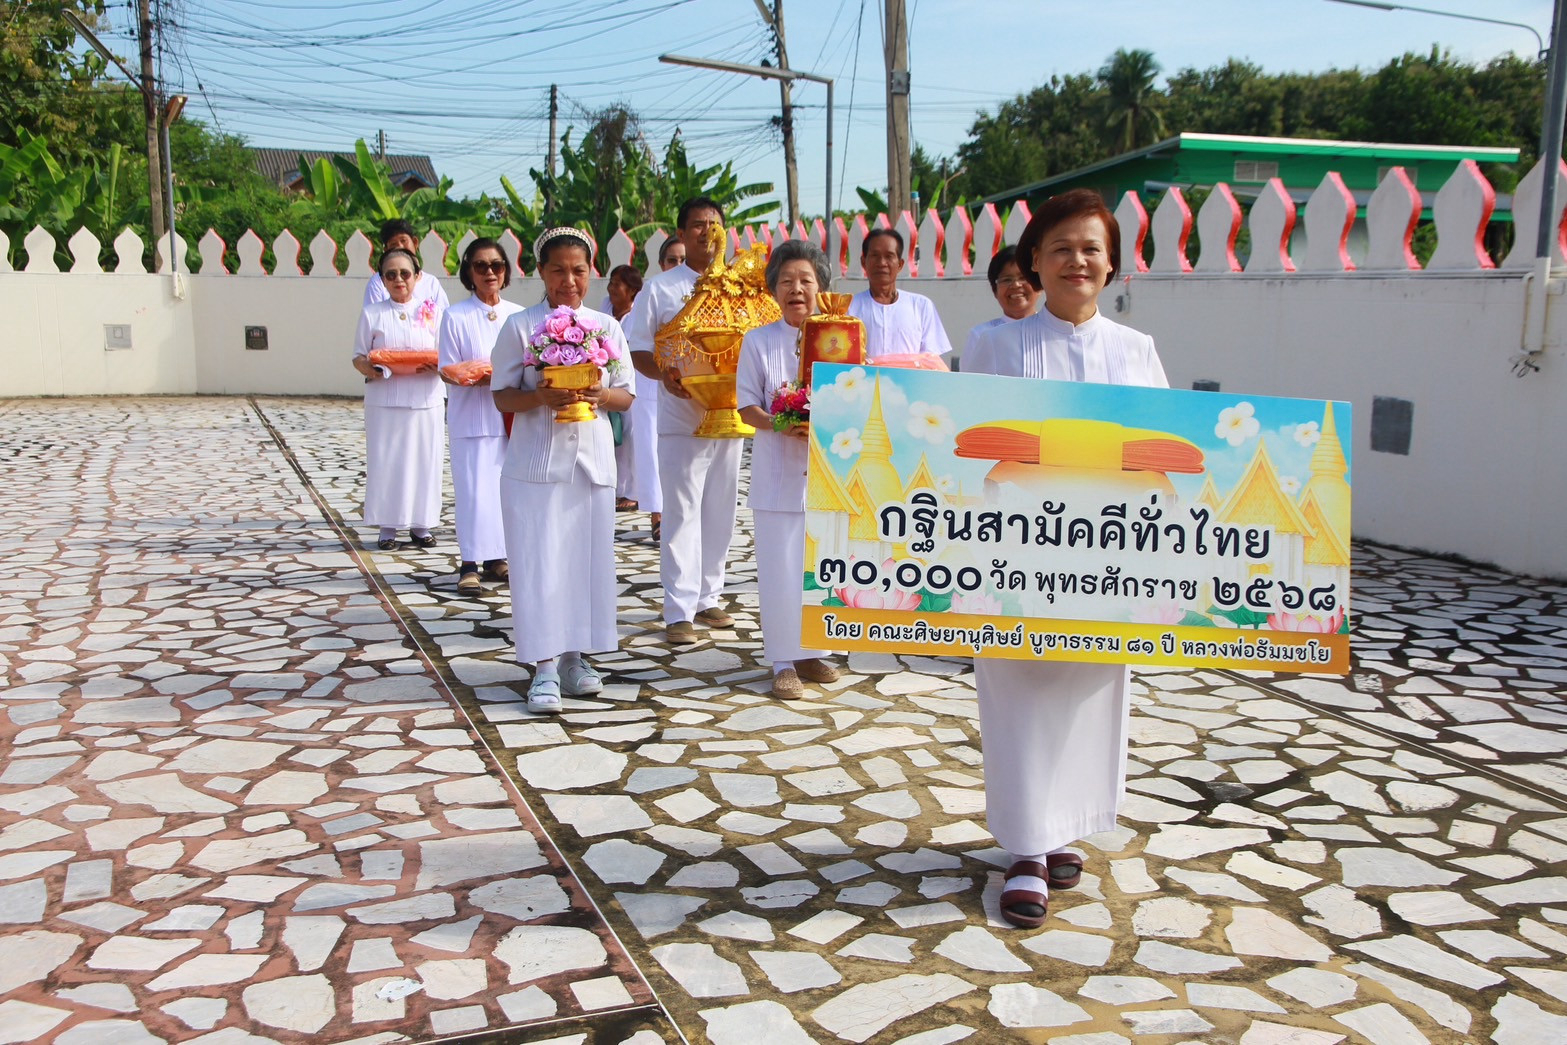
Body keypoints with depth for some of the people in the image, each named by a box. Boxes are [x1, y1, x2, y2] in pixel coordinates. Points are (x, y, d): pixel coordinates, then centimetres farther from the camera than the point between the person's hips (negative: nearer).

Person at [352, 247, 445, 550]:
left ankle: (420, 524, 14)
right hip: (383, 400, 0)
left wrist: (435, 366, -15)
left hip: (424, 399, 1)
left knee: (423, 460, 2)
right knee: (384, 461, 0)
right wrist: (369, 367, -17)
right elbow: (358, 357, 6)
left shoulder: (432, 312, 8)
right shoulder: (372, 313, 6)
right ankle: (387, 527, 10)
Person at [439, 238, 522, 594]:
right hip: (471, 417, -3)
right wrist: (481, 378, -21)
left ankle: (496, 558, 18)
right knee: (474, 488, -5)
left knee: (507, 486, 5)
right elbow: (448, 371, -4)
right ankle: (469, 564, 2)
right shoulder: (456, 316, -2)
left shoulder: (519, 316, 8)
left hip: (511, 415, 3)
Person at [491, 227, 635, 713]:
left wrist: (600, 395, -12)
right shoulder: (520, 326, 0)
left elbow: (626, 395, 9)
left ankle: (573, 657, 18)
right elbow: (503, 396, 0)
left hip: (592, 460, 3)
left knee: (587, 558, 6)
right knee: (539, 561, -5)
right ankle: (545, 667, -1)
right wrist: (541, 398, -19)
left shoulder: (607, 326, 8)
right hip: (536, 462, -3)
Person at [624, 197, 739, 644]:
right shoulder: (660, 288, 2)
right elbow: (637, 349, 1)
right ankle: (679, 611, -1)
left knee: (720, 512, 10)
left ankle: (707, 597, 23)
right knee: (681, 514, -4)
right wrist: (665, 375, -18)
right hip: (681, 418, -4)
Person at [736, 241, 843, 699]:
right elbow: (748, 408, 0)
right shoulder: (758, 341, 3)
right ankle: (784, 661, 9)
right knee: (780, 569, -1)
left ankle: (812, 652, 22)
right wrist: (783, 425, -19)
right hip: (777, 472, -2)